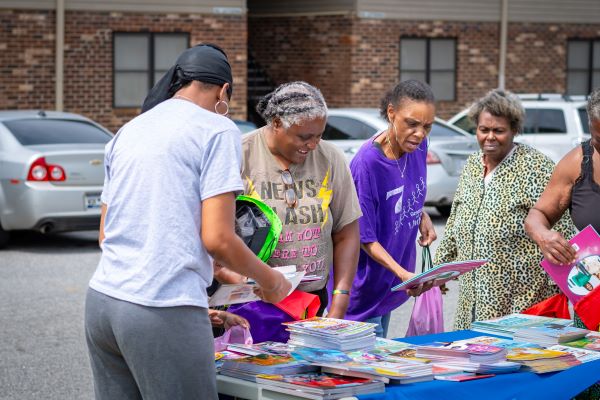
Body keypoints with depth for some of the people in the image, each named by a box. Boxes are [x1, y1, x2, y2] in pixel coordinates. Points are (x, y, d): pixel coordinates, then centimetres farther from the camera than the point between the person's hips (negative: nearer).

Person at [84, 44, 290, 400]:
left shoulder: (129, 131, 18)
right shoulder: (217, 129, -2)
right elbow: (217, 238, -10)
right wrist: (269, 280, 8)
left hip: (101, 301, 7)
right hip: (164, 313, -7)